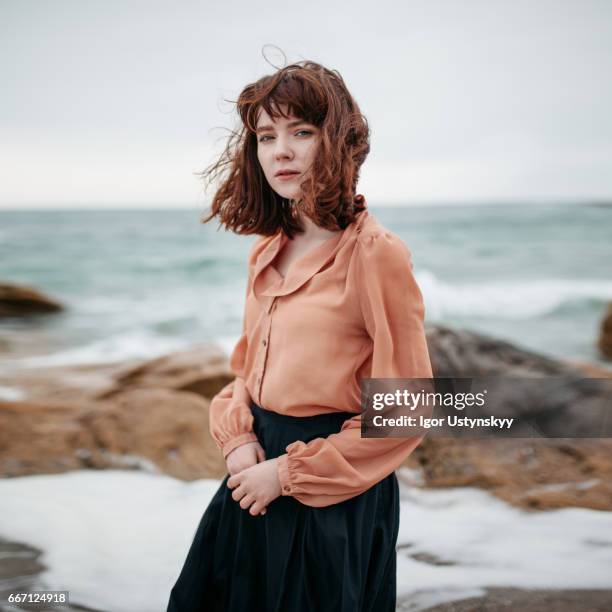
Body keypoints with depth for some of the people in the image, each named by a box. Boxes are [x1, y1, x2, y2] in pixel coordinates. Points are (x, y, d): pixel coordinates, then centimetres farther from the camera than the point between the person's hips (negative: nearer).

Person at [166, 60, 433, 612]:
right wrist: (239, 439, -4)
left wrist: (288, 472, -14)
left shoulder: (375, 253, -16)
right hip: (257, 474, 7)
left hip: (332, 501, -7)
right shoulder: (267, 251, 6)